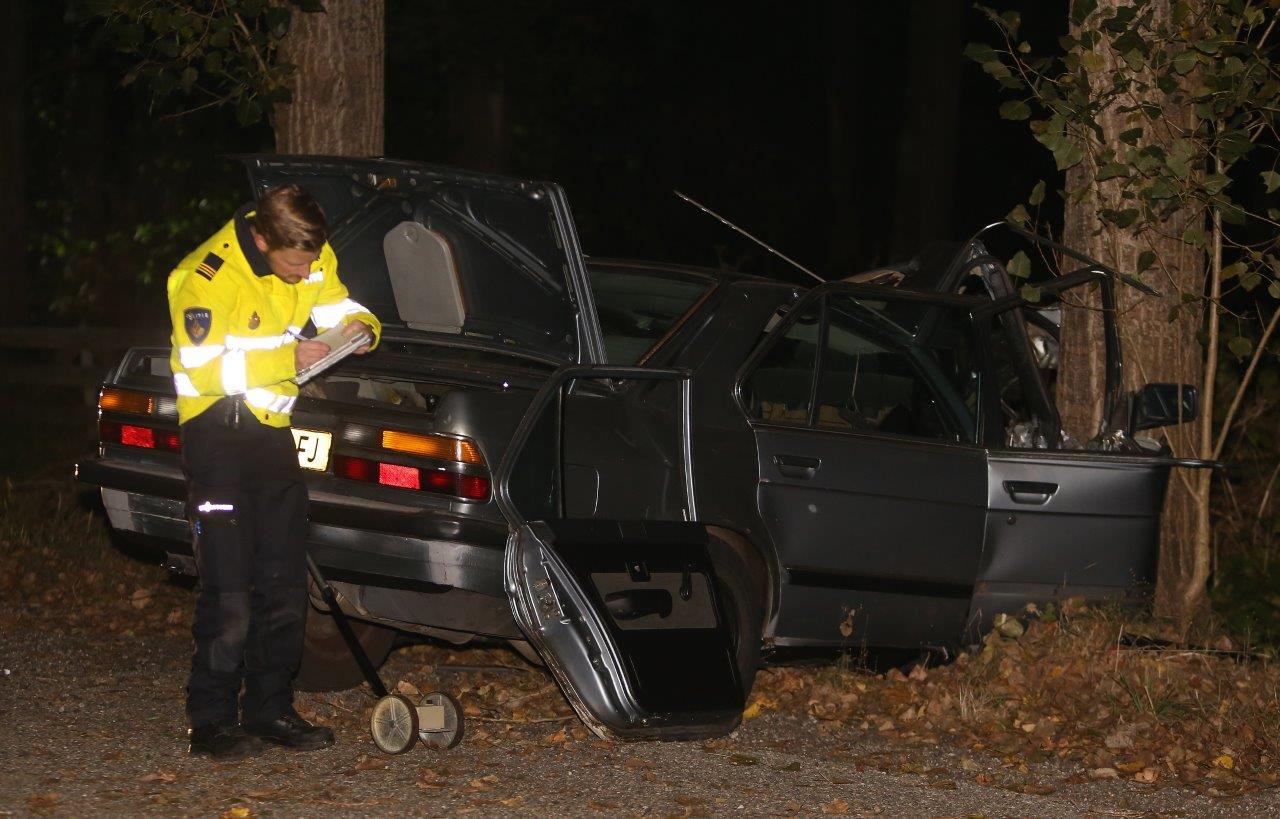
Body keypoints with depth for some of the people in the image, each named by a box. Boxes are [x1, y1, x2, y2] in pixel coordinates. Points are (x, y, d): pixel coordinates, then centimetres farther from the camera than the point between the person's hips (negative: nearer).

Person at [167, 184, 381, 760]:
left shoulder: (312, 259, 0)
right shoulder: (208, 276, -20)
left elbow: (336, 304, 14)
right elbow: (204, 367, -24)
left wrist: (359, 327, -10)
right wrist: (288, 358, -26)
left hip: (272, 426, 7)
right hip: (218, 428, -7)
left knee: (284, 582, 9)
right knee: (229, 588, -12)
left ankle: (271, 710, 19)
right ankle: (211, 720, -4)